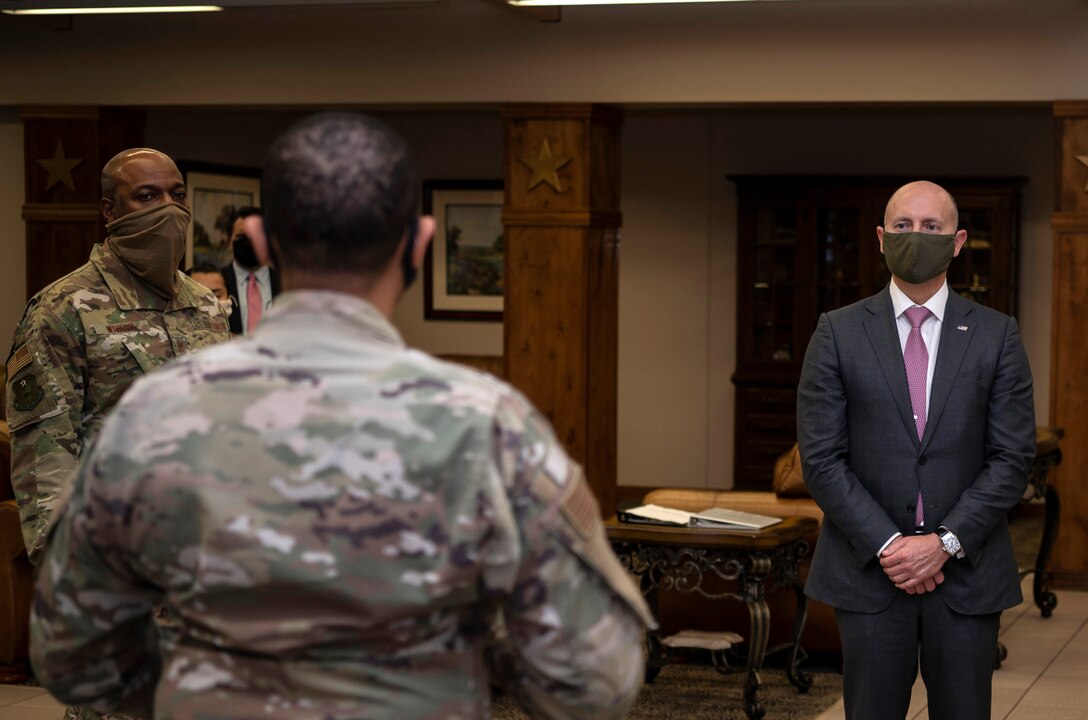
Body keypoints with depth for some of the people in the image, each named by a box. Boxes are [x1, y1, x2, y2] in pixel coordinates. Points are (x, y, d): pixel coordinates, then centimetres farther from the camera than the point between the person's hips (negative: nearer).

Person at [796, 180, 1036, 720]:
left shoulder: (997, 336, 4)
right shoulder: (838, 333, 2)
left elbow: (1013, 458, 0)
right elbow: (821, 458, -2)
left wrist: (946, 542, -11)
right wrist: (887, 545, -11)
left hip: (967, 571, 1)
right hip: (869, 569, 0)